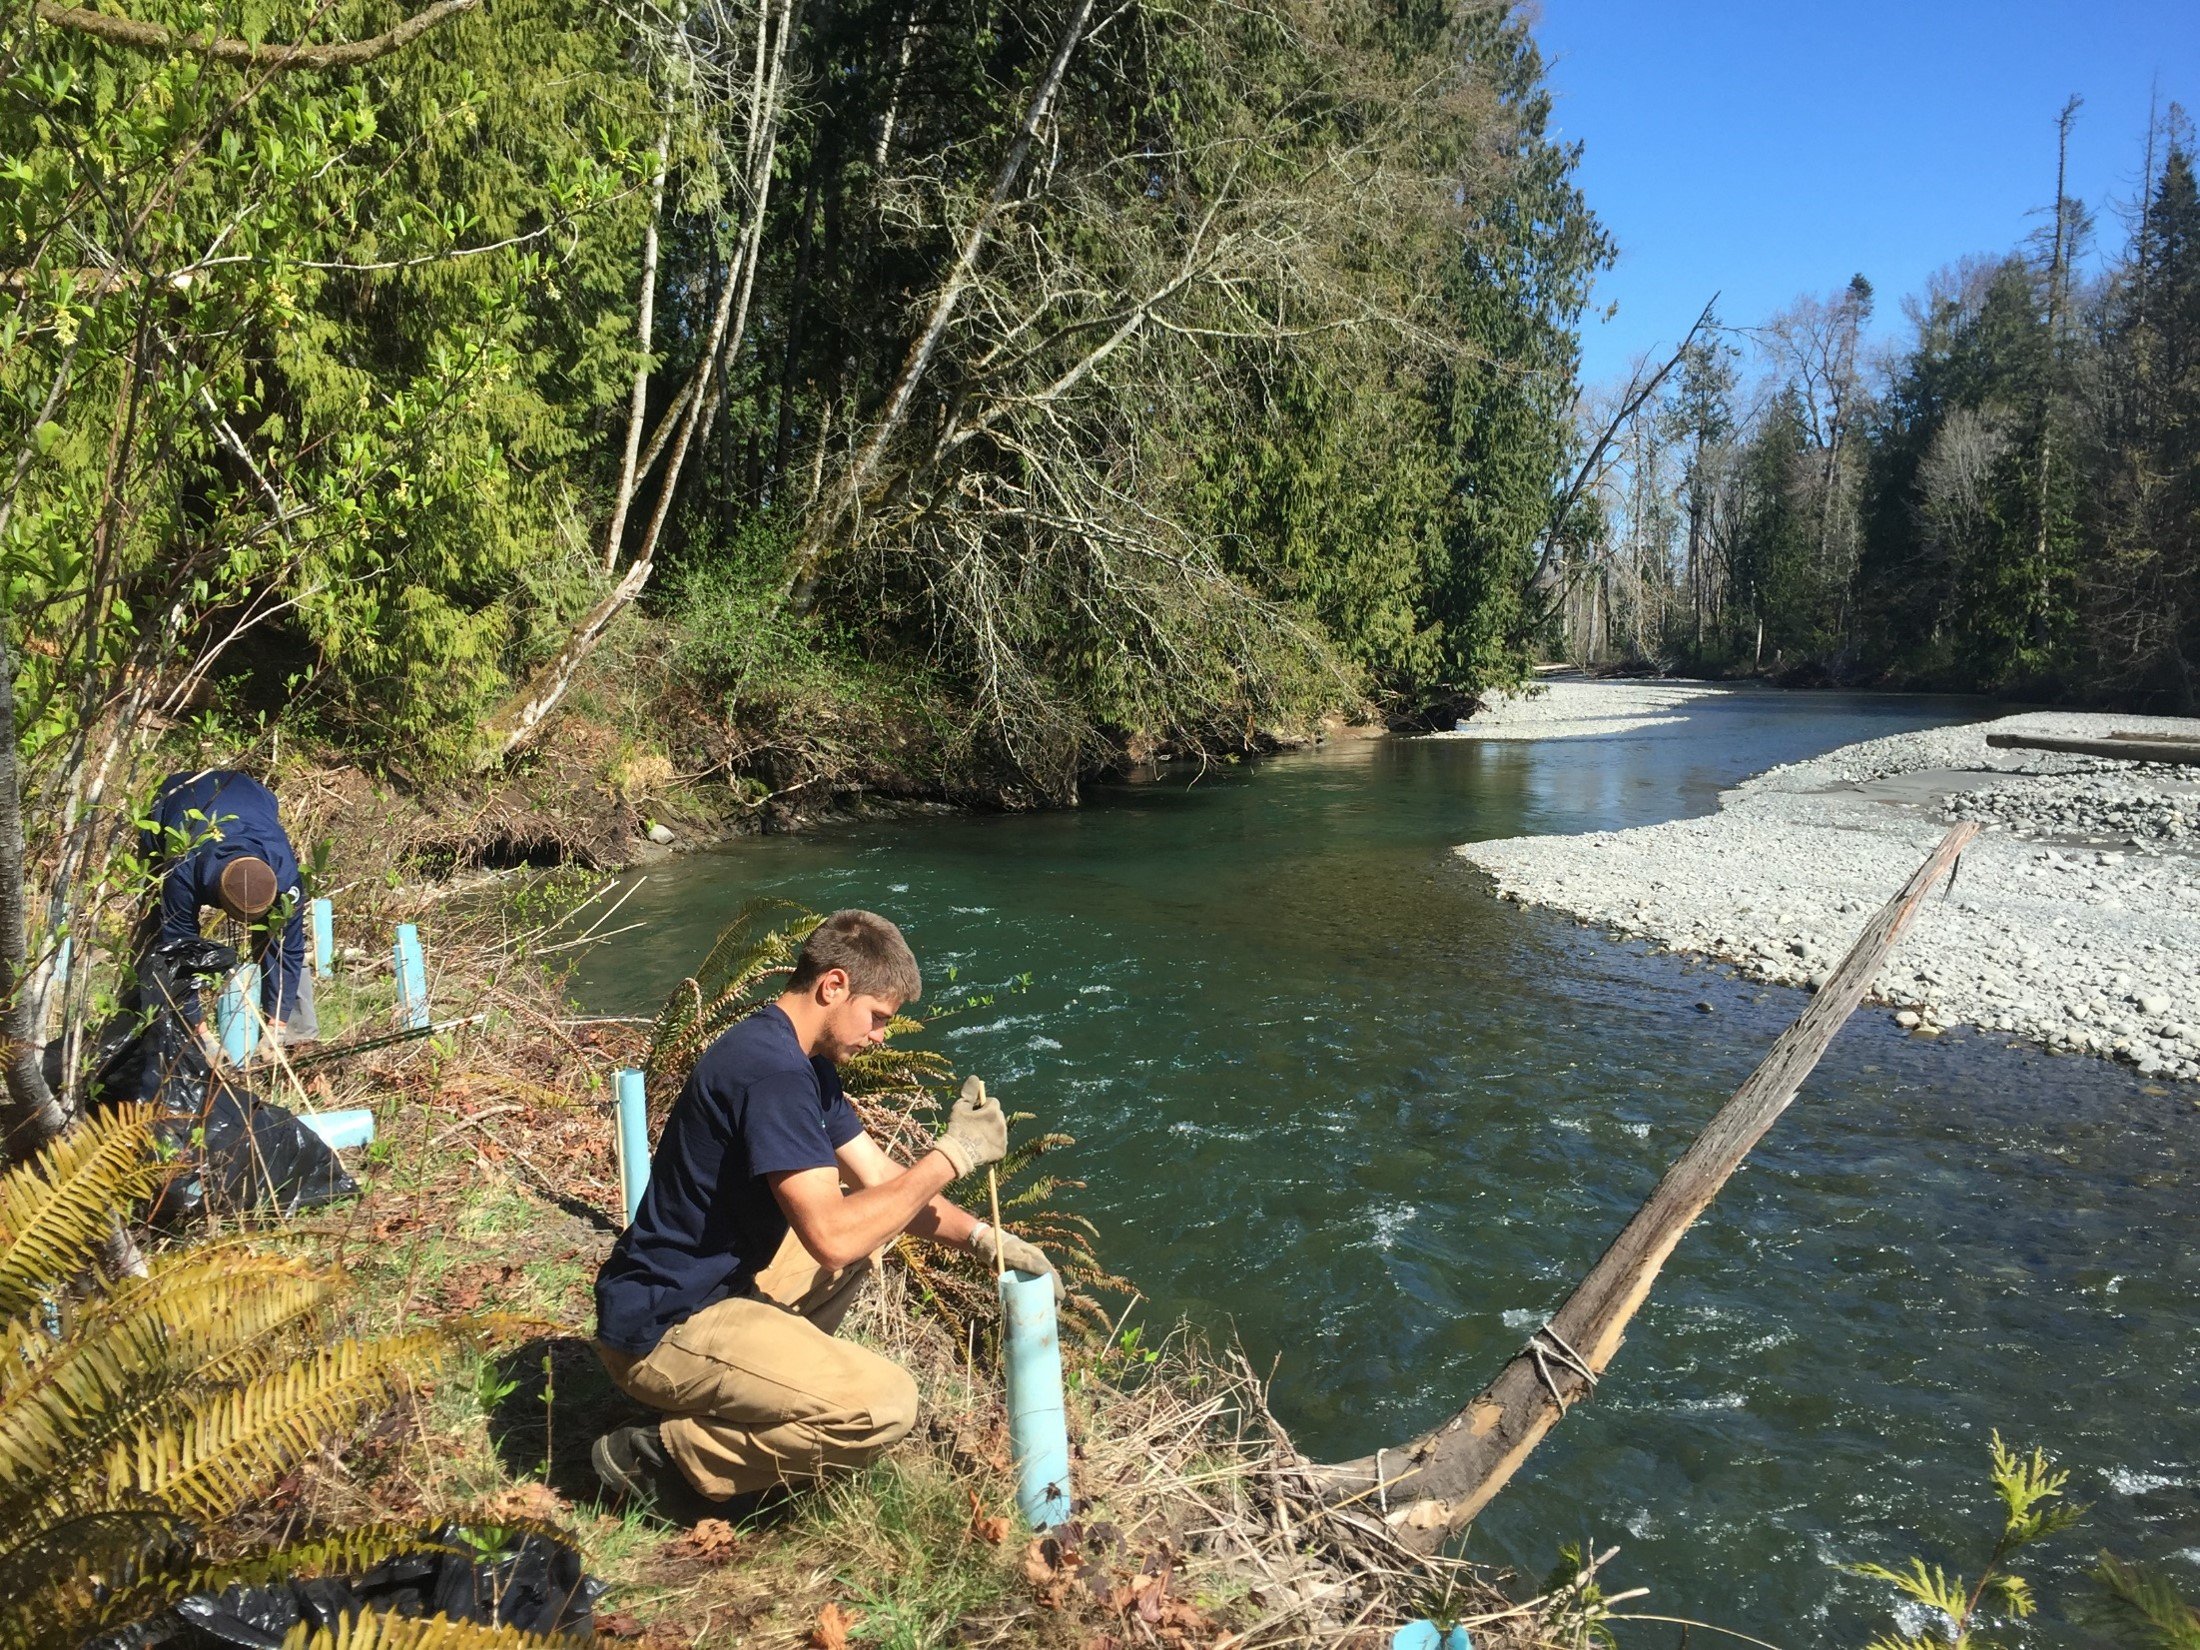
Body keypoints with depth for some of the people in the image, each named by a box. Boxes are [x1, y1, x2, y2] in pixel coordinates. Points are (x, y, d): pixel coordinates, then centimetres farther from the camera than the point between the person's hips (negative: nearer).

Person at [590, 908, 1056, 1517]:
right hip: (662, 1329, -10)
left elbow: (881, 1179, 12)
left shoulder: (805, 1065, 8)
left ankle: (773, 1375, 12)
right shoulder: (771, 1070, -24)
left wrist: (983, 1237, -2)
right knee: (885, 1404, -22)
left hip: (723, 1279, 10)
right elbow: (832, 1239, -30)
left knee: (872, 1217, 19)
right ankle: (661, 1456, -6)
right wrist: (953, 1153, -22)